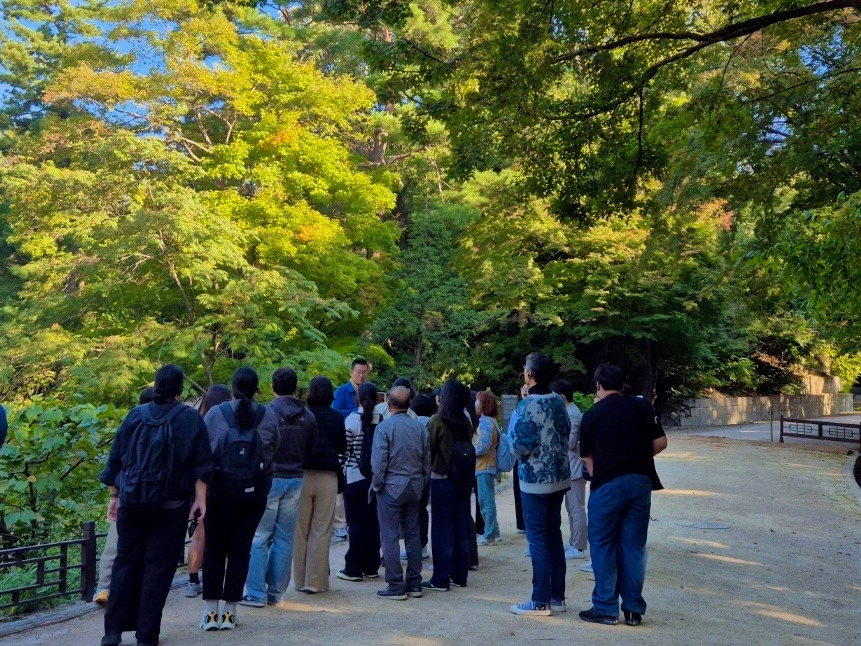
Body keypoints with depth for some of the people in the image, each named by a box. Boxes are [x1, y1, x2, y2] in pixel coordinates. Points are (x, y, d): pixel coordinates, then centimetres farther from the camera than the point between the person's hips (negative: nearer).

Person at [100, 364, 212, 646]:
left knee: (126, 561, 13)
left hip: (132, 501, 3)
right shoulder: (190, 417, -2)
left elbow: (115, 459, 9)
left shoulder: (135, 415, 5)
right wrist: (200, 499, 0)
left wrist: (114, 496, 18)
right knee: (159, 564, 5)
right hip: (171, 505, -2)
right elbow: (201, 464, -5)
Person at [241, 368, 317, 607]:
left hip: (270, 479, -4)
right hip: (295, 480, 5)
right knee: (285, 538, 11)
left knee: (259, 538, 3)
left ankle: (256, 593, 4)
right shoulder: (308, 416, 2)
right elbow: (311, 449, 8)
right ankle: (276, 592, 17)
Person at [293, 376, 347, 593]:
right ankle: (316, 581, 7)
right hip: (328, 477, 0)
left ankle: (300, 579, 17)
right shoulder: (337, 418, 0)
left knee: (301, 530, 10)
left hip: (303, 475, 0)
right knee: (321, 531, 5)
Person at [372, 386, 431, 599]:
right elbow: (427, 460, 5)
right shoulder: (420, 427, 2)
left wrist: (376, 485, 0)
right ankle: (414, 583, 17)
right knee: (413, 534, 12)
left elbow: (379, 461, -13)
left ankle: (396, 585, 3)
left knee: (390, 536, 2)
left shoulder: (384, 427, -12)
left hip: (391, 487, -5)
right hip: (414, 487, 5)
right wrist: (422, 483, 16)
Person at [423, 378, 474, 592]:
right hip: (463, 480, 5)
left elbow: (429, 449, -7)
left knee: (442, 530, 1)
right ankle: (459, 576, 19)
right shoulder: (466, 422, 2)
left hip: (442, 480, -5)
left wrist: (428, 471, 8)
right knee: (461, 528, 11)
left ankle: (441, 579, 6)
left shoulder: (437, 421, -13)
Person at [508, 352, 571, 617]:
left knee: (538, 538, 1)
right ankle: (557, 596, 22)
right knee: (554, 535, 15)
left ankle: (541, 601, 7)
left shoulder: (528, 405, -18)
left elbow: (520, 446, -17)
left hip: (535, 479, -7)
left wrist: (515, 415, -5)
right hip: (559, 477, 7)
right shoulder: (558, 401, 4)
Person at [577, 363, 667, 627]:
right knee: (634, 546, 9)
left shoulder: (591, 415, 0)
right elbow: (661, 443, 3)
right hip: (640, 481, 3)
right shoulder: (643, 407, 4)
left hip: (607, 484, -2)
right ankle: (633, 609, 14)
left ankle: (606, 608, 10)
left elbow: (587, 457, 2)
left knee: (603, 545, 7)